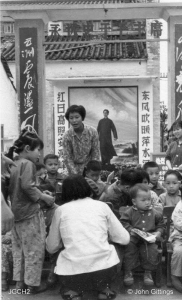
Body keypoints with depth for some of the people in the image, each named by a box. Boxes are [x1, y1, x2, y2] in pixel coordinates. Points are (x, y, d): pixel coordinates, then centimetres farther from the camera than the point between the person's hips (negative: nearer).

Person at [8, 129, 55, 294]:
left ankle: (19, 281, 26)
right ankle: (33, 283, 11)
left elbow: (13, 188, 15)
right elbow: (28, 186, -25)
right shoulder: (28, 164, -13)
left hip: (16, 212, 9)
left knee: (19, 249, 17)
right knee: (34, 249, 3)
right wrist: (43, 197, -14)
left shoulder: (13, 165, 11)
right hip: (30, 213, -9)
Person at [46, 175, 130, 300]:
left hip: (72, 271, 0)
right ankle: (104, 289, 17)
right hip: (103, 266, 1)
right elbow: (124, 239, 9)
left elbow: (51, 247, 13)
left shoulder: (61, 210, 8)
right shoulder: (102, 206, 9)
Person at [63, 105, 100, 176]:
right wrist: (75, 175, -18)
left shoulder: (92, 132, -12)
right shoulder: (67, 136, -14)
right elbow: (67, 158, -10)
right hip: (74, 168, 0)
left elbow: (95, 154, -7)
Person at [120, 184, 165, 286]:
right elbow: (123, 223, 2)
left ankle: (148, 272, -2)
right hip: (134, 237, -1)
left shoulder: (155, 213, 5)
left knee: (152, 250, -24)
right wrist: (130, 230, -15)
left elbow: (161, 224, 14)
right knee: (129, 247, -27)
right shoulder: (129, 212, 0)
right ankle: (128, 271, -9)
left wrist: (158, 232, -4)